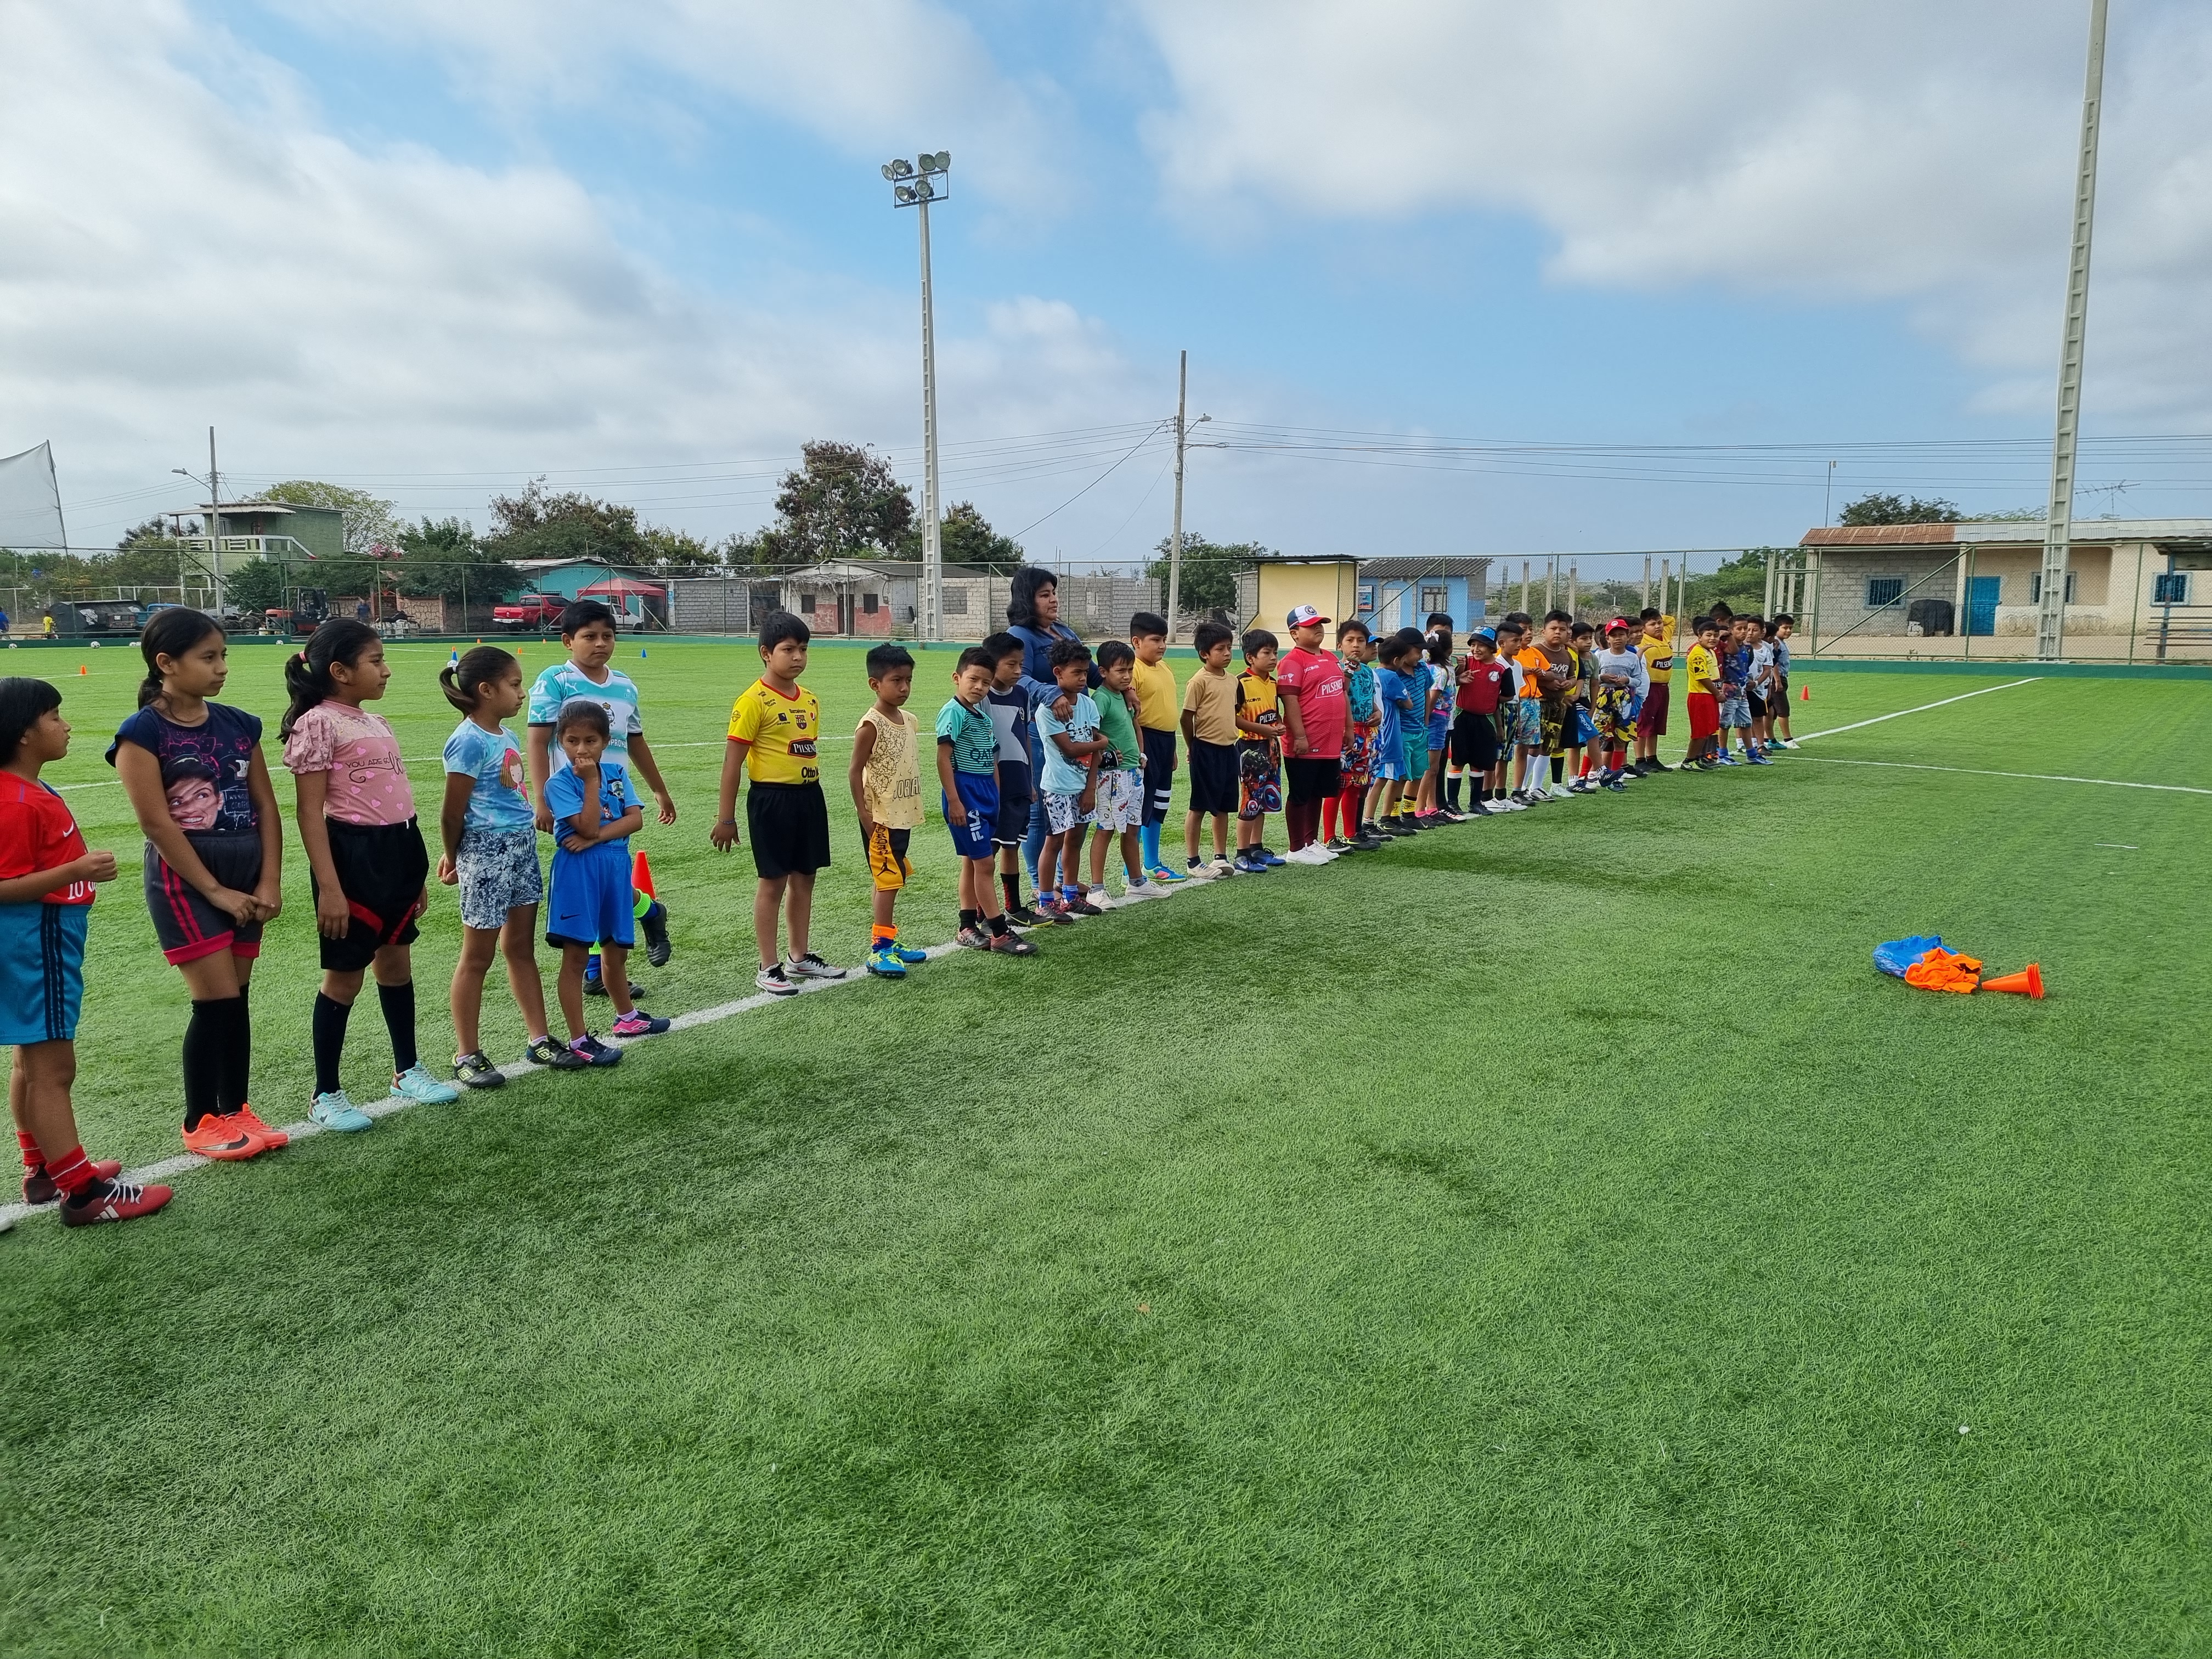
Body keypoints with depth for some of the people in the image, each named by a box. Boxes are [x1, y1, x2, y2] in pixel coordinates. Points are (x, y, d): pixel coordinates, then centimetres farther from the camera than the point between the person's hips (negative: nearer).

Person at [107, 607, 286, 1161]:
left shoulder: (239, 724, 6)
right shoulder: (143, 732, -9)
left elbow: (265, 806, 6)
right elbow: (157, 823, -13)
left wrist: (269, 882, -3)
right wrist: (214, 890, -13)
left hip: (245, 875, 5)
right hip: (185, 877, -5)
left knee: (236, 999, 10)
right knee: (217, 1001, -5)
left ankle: (236, 1109, 22)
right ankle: (200, 1123, 11)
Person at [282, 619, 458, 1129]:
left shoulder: (377, 724, 13)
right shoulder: (319, 724, -12)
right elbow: (310, 814, -15)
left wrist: (416, 869, 19)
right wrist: (329, 887, -20)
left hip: (397, 851, 8)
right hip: (354, 854, -8)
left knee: (396, 962, 18)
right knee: (346, 975, 2)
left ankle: (407, 1070, 32)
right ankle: (326, 1093, 15)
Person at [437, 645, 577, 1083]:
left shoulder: (506, 736, 9)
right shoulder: (469, 741, -16)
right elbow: (452, 812, -12)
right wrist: (453, 858, 0)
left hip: (522, 845, 8)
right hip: (487, 851, -8)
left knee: (521, 948, 15)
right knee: (478, 956, 3)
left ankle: (539, 1040, 24)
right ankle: (467, 1055, 15)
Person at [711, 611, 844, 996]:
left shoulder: (810, 700, 10)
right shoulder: (754, 701, -12)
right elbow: (732, 761, -12)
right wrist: (726, 819, -12)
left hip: (809, 796, 7)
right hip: (772, 798, -7)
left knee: (804, 879, 14)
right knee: (773, 882, 1)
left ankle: (800, 958, 29)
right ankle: (769, 968, 13)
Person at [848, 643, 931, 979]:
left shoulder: (909, 720, 9)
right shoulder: (871, 725, -14)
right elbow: (855, 772, -14)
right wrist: (865, 816, -18)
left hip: (902, 816, 8)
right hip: (880, 819, -8)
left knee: (891, 881, 15)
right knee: (888, 880, -7)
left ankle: (888, 942, 24)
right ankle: (879, 950, -2)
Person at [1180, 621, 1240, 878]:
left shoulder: (1232, 681, 10)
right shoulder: (1200, 681, -12)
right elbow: (1187, 718, -10)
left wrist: (1229, 739, 14)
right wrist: (1195, 748, -2)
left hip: (1228, 748, 7)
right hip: (1206, 750, -7)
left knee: (1223, 807, 13)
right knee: (1199, 807, 1)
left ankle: (1221, 857, 23)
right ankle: (1193, 862, 9)